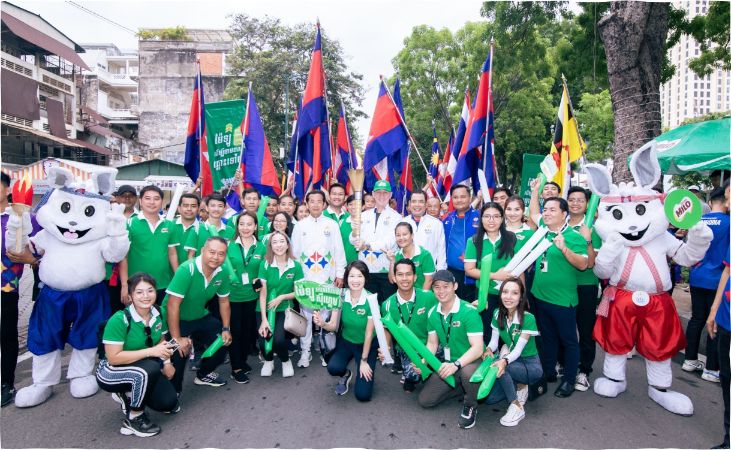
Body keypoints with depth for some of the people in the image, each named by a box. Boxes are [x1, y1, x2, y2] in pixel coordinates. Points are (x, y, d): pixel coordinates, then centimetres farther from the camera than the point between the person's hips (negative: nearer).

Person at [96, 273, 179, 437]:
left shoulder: (158, 314, -8)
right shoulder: (119, 319, -27)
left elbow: (161, 342, 6)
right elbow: (113, 357, -28)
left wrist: (167, 362, -10)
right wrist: (151, 351, -33)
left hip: (146, 371, 6)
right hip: (110, 372, -6)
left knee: (169, 402, -9)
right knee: (150, 368, -35)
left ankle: (127, 396, 19)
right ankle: (133, 418, -10)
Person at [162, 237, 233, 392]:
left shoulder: (222, 274, -10)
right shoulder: (187, 270, -29)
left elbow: (224, 302, 4)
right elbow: (172, 305, -29)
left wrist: (226, 329, 0)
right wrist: (177, 339, -27)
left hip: (200, 317, 6)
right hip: (176, 320, -6)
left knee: (225, 341, 1)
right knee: (179, 352, -23)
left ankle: (203, 375, 28)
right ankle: (173, 391, 7)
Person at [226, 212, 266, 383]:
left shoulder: (261, 247, 1)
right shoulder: (229, 246, -4)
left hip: (252, 296, 2)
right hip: (232, 295, -2)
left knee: (248, 330, 14)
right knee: (235, 331, 5)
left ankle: (243, 360, 34)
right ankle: (236, 368, 18)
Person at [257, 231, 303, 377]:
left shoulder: (296, 266, -5)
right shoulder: (265, 265, -6)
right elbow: (262, 293, -9)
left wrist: (282, 297, -16)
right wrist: (264, 319, -15)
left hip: (284, 309, -1)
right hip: (264, 309, 1)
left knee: (278, 339, -22)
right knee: (263, 341, -15)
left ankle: (286, 361, 15)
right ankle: (268, 361, 24)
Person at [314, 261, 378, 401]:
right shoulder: (340, 297, -14)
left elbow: (369, 332, -17)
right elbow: (333, 326, -14)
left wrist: (364, 361, -10)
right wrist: (322, 323, -37)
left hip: (367, 345, -2)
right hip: (346, 342, 3)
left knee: (363, 395, -10)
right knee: (333, 368, -27)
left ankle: (367, 369, 24)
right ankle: (346, 375, 11)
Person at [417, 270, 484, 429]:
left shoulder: (469, 311, -23)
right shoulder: (432, 313, -3)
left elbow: (478, 348, -27)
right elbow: (432, 343, 4)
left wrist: (456, 364, -40)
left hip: (471, 361, -6)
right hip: (448, 364, 6)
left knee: (468, 372, -41)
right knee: (424, 400, 1)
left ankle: (470, 406, -6)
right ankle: (463, 387, 21)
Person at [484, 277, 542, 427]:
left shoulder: (528, 318, -21)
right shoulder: (497, 314, -5)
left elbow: (518, 349, -25)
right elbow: (494, 341, -3)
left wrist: (504, 361, -45)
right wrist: (489, 350, -26)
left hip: (530, 365, -5)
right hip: (511, 360, 5)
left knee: (500, 366, -35)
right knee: (488, 398, -13)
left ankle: (517, 408, -16)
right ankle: (518, 386, 12)